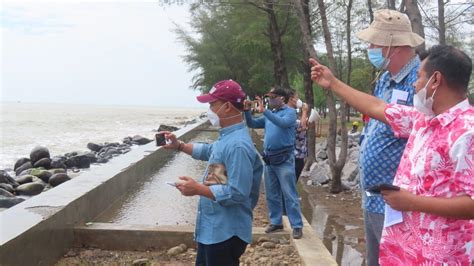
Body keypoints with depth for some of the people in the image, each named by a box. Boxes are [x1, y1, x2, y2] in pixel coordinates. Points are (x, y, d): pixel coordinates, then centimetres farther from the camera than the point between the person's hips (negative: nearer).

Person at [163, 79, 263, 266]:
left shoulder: (237, 145, -27)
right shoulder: (228, 137, 7)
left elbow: (237, 193, -31)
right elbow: (209, 151, 28)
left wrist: (198, 189, -25)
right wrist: (179, 145, 19)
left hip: (226, 233, -11)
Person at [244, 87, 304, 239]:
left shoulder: (290, 112, -6)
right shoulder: (269, 114, 13)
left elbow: (283, 123, -26)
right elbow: (252, 124, 12)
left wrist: (264, 111, -30)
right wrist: (247, 111, -4)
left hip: (284, 159, -7)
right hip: (269, 159, 7)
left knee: (289, 195, -6)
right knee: (271, 195, 12)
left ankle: (297, 226, -2)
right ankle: (276, 222, 23)